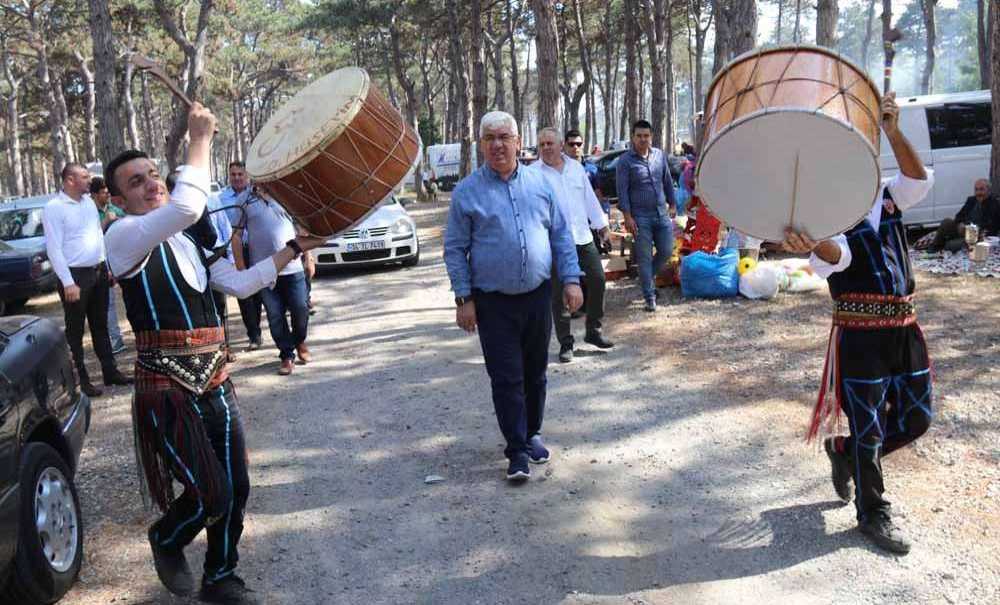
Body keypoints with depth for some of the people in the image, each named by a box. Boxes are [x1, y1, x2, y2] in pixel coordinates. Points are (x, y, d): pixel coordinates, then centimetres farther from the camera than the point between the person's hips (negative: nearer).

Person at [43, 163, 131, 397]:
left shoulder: (89, 202, 9)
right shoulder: (54, 208, -13)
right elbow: (54, 248, -15)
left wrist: (107, 267, 12)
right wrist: (68, 283, -19)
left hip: (98, 272, 7)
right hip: (76, 275, -7)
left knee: (100, 325, 16)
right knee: (76, 331, 3)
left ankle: (110, 371, 25)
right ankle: (80, 379, 10)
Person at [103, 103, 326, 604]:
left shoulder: (189, 240, 16)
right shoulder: (123, 236, -10)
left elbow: (240, 284, 13)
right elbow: (187, 205, -27)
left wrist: (293, 248, 8)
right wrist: (200, 140, -17)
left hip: (214, 379, 7)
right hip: (167, 385, -7)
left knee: (236, 487, 11)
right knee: (210, 493, -6)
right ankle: (165, 541, 28)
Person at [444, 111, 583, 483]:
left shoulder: (539, 184, 6)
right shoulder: (467, 192, -3)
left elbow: (561, 235, 10)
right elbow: (455, 249, -1)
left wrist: (571, 280, 2)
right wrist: (464, 299, -7)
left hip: (538, 297, 3)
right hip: (493, 302, -3)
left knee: (535, 373, 14)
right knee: (507, 378, -2)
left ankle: (532, 435, 31)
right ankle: (517, 450, 7)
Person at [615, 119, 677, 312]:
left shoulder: (660, 155, 7)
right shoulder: (625, 161, -8)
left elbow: (668, 182, 16)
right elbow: (622, 190, -9)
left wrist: (672, 205, 16)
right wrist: (627, 216, -14)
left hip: (662, 213, 5)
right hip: (641, 217, -5)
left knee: (666, 251, 8)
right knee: (645, 257, 0)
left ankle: (647, 278, 34)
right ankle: (650, 297, 9)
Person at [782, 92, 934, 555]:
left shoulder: (885, 197, 11)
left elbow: (919, 181, -9)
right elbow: (835, 257, -28)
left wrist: (894, 133, -22)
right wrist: (813, 247, -52)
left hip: (904, 325, 6)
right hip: (860, 330, -6)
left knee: (916, 417, 14)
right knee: (869, 426, 3)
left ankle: (844, 452, 36)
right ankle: (873, 514, 22)